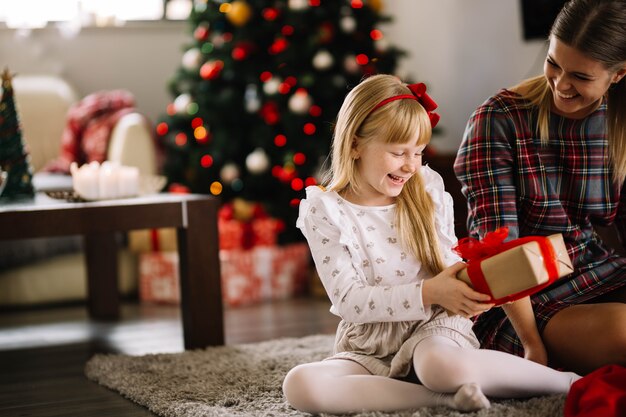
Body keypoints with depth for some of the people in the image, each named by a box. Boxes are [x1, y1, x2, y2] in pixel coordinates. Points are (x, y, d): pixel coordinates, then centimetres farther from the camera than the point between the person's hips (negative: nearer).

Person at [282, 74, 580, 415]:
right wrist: (427, 293, -25)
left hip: (433, 325, 0)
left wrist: (463, 289, -14)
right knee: (298, 384, -31)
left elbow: (449, 262, 11)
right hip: (368, 346, 0)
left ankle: (568, 381, -21)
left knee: (441, 364, -39)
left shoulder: (428, 191, 4)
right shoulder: (325, 211, -6)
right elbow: (348, 300, -13)